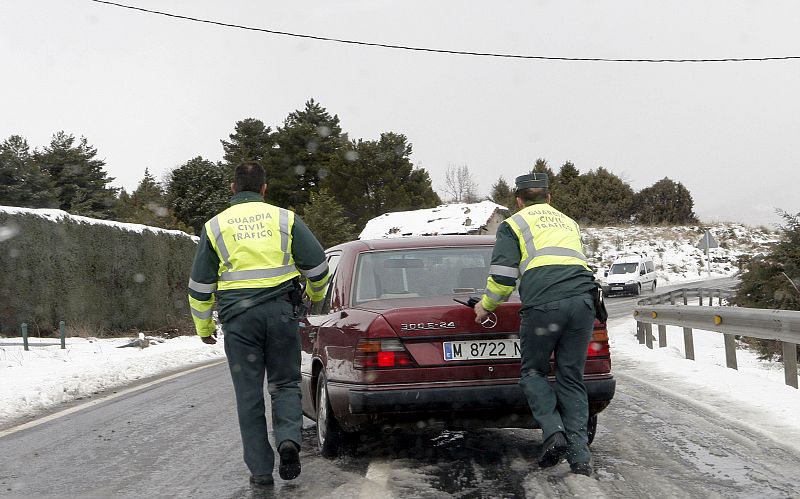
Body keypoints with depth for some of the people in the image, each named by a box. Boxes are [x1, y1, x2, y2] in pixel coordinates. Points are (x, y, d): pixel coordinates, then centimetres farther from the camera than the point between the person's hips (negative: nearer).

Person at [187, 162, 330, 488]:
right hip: (280, 311, 0)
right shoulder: (284, 218, 6)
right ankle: (288, 438, -13)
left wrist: (203, 326, 21)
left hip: (238, 317, 0)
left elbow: (200, 285, 9)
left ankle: (260, 469, 6)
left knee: (249, 394, 6)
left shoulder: (216, 226, 7)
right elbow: (317, 264, 7)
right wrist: (315, 294, 27)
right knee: (285, 383, 12)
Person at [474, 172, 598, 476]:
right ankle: (580, 456, 0)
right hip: (582, 299, 4)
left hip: (543, 303, -4)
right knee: (571, 377, 9)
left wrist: (486, 306, 23)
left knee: (533, 372, 13)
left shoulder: (513, 225, 16)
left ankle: (553, 431, -9)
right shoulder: (569, 223, 32)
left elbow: (502, 275, 7)